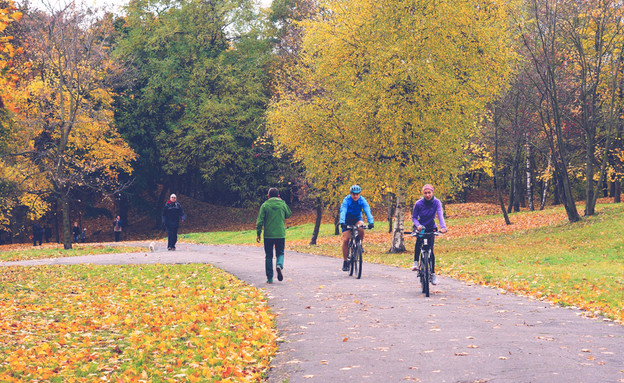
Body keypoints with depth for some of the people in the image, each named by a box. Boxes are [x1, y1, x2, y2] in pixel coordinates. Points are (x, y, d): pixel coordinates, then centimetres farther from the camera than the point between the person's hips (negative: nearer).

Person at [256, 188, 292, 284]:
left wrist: (258, 233, 0)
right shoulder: (282, 204, 1)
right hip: (280, 234, 1)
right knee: (280, 253, 14)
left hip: (268, 235, -1)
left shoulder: (265, 205, -3)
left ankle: (269, 278, 9)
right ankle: (279, 265, -19)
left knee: (268, 256, 9)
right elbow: (288, 214, 19)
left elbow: (260, 221, -6)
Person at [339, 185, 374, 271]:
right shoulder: (346, 200, -23)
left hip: (357, 219, 1)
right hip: (347, 220, -1)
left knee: (361, 229, -34)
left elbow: (367, 211, -30)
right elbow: (343, 211, -36)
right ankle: (345, 262, -2)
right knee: (345, 240, -13)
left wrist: (371, 222, -47)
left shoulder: (362, 200, -19)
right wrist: (342, 222, -53)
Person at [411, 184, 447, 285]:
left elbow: (440, 214, -26)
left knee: (430, 250, -5)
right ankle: (416, 262, -26)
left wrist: (443, 227, -43)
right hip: (420, 227, -1)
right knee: (419, 239, -35)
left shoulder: (437, 202, -14)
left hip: (431, 228, 1)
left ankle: (433, 273, 7)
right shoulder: (418, 203, -15)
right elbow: (414, 217, -8)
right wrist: (418, 225, -30)